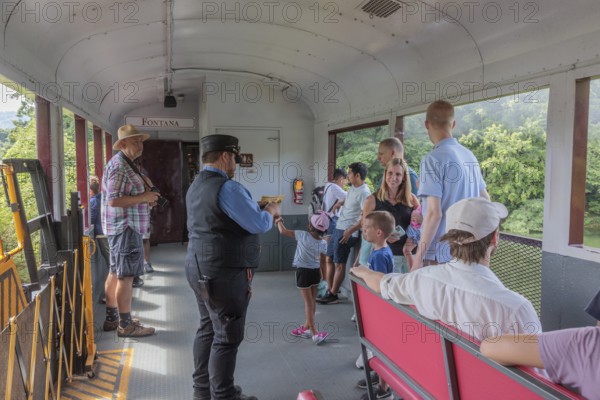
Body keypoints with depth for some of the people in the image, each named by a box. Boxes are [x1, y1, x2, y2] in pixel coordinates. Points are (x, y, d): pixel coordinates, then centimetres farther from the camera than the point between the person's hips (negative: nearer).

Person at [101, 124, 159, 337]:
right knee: (126, 276, -7)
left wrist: (144, 198, 11)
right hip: (125, 227, -11)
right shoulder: (119, 166, -16)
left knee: (115, 273, 14)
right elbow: (113, 200, -24)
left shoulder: (124, 164, 18)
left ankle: (112, 318, 23)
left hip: (123, 226, 11)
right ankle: (125, 325, -1)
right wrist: (143, 197, -20)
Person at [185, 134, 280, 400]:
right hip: (224, 272, -10)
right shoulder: (227, 188, -19)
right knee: (227, 336, 1)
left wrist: (259, 209, 16)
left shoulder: (196, 186, 13)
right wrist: (271, 211, 1)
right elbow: (259, 225, -20)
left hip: (200, 268, 10)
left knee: (208, 328, 19)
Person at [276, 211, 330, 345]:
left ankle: (314, 333, -5)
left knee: (308, 302, -2)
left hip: (303, 272, -4)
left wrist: (279, 221, 8)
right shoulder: (323, 243, -7)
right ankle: (306, 327, 29)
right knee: (312, 301, 15)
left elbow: (283, 231, -12)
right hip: (315, 271, 5)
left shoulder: (303, 235, -18)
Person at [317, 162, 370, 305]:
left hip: (347, 232, -9)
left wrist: (350, 231, -25)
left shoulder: (364, 192, -19)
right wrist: (341, 202, 10)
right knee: (334, 260, 15)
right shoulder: (352, 188, 10)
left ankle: (333, 295, 8)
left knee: (339, 264, -1)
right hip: (339, 228, 10)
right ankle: (331, 289, 26)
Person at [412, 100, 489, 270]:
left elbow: (434, 213, -20)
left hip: (440, 254, -7)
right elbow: (485, 200, 17)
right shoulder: (470, 156, 8)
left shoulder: (434, 158, -15)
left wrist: (419, 257, -14)